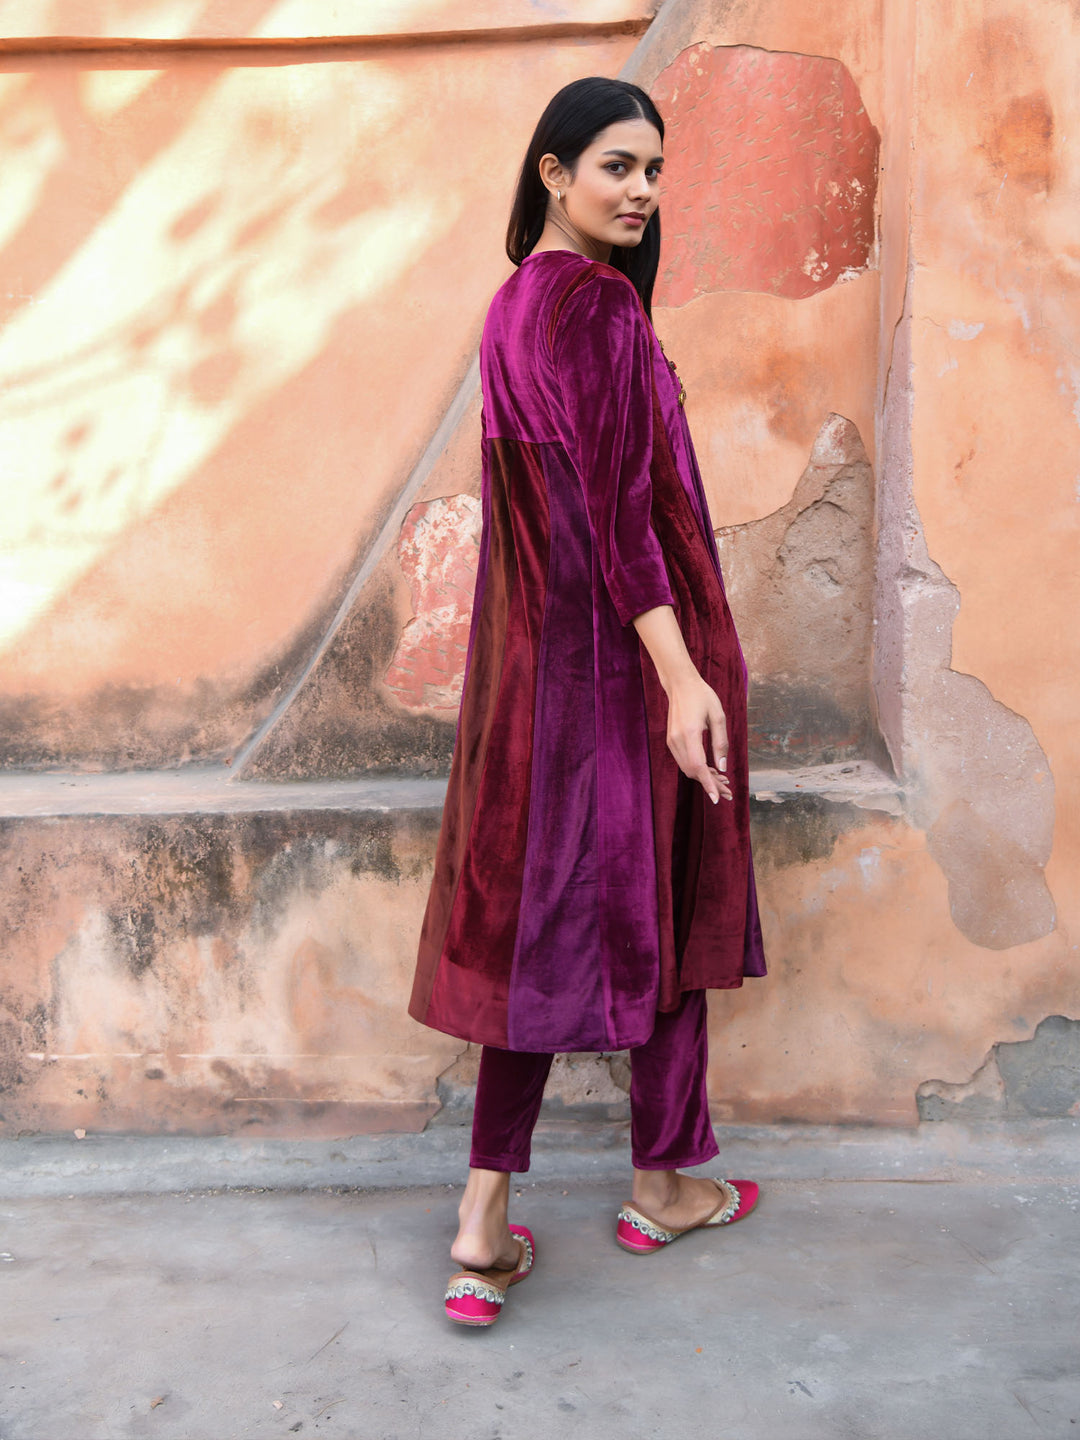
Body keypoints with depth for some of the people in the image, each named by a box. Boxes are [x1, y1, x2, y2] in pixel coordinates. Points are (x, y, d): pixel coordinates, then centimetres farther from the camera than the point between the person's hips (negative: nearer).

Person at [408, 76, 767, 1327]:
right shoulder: (595, 306, -15)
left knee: (541, 916, 9)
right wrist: (684, 673, -24)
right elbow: (619, 504, -22)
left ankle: (485, 1225, 12)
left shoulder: (514, 303, 14)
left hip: (536, 653, 8)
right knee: (661, 899, 8)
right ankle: (663, 1184, 28)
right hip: (628, 652, -8)